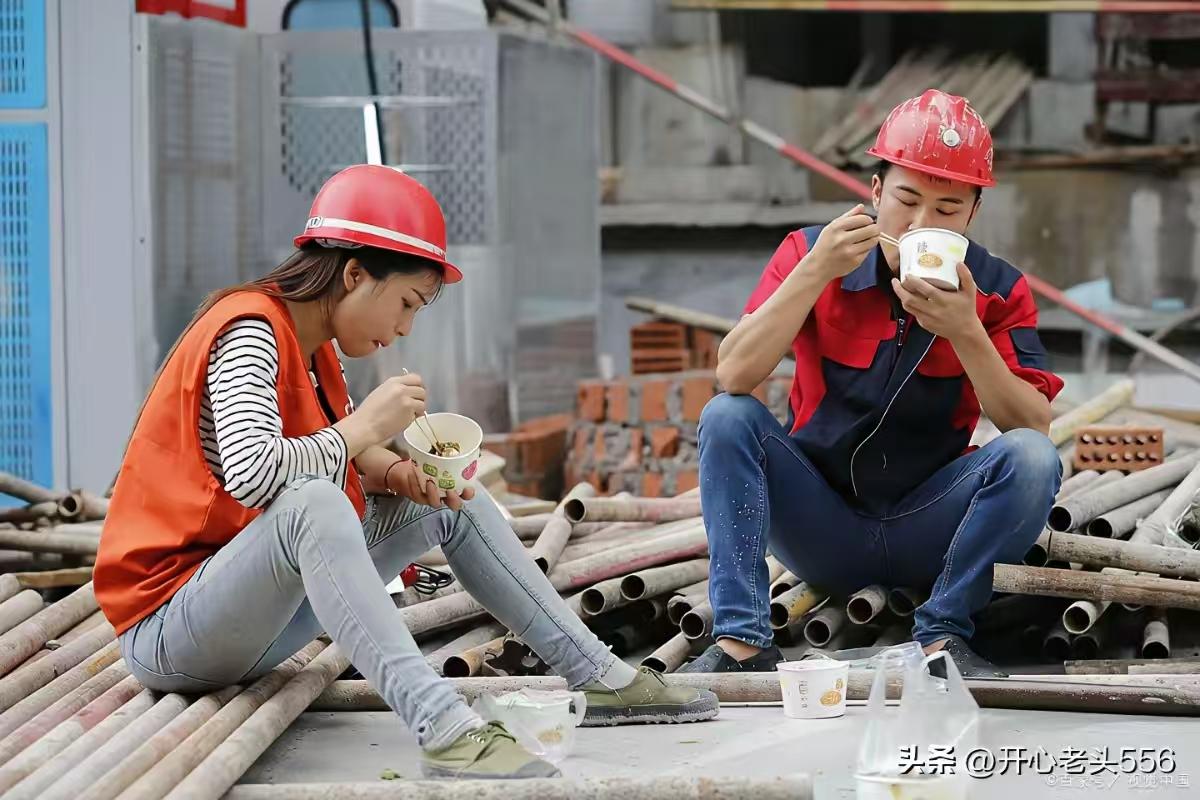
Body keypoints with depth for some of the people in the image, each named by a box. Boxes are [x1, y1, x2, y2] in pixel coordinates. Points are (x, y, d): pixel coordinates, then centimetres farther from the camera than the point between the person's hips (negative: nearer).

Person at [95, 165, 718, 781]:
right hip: (165, 628, -10)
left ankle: (601, 679, 15)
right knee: (312, 502, -38)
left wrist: (395, 471, -10)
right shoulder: (251, 330, -20)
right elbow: (252, 474, -34)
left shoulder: (313, 345, 9)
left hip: (258, 610, 10)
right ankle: (445, 731, -48)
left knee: (449, 503, 13)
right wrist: (362, 426, -20)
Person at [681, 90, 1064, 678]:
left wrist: (966, 332, -28)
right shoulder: (810, 254, -5)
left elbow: (1034, 426, -14)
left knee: (1032, 458, -24)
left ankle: (942, 635, -14)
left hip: (925, 532, 0)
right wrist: (815, 272, -26)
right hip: (820, 528, 0)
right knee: (727, 417, -22)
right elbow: (733, 376, -18)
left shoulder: (997, 291, -3)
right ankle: (742, 641, -23)